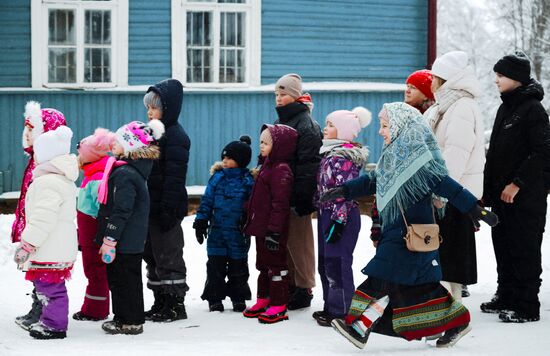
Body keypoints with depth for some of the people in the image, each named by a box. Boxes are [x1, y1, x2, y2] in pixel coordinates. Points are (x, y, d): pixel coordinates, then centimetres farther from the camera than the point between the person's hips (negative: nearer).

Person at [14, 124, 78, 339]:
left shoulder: (47, 183, -18)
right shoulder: (64, 180, 17)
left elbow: (43, 219, -23)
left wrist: (27, 245, -20)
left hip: (50, 250, -11)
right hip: (61, 247, 11)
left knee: (49, 287, -5)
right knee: (50, 286, 18)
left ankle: (54, 326, -1)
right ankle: (50, 321, 25)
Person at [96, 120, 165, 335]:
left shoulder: (125, 174, -20)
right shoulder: (134, 170, 13)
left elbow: (121, 211, -24)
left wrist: (109, 239, -21)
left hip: (124, 242, -10)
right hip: (132, 241, 10)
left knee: (124, 280, -2)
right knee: (120, 279, 17)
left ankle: (130, 322, 4)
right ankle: (123, 318, 25)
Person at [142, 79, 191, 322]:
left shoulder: (176, 137, -14)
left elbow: (174, 177, -19)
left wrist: (167, 209, -23)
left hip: (166, 208, -10)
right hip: (151, 207, 10)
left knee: (168, 256, -3)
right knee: (152, 255, 14)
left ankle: (176, 305, 5)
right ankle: (161, 303, 22)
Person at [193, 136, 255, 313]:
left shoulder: (248, 180, -3)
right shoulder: (217, 177, 4)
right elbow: (207, 201, 7)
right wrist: (200, 222, 3)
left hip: (238, 232, -2)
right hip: (217, 230, 2)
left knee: (238, 265, 8)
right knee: (215, 265, 4)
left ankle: (239, 298, 20)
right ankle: (214, 298, 12)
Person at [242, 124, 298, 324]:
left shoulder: (281, 170, -18)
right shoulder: (267, 166, 13)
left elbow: (280, 204, -23)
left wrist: (274, 231, -25)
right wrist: (251, 223, 21)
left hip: (273, 229, -10)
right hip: (261, 226, 10)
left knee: (275, 264, -3)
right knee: (263, 264, 18)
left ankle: (278, 306, 3)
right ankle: (263, 300, 29)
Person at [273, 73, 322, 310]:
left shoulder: (306, 125, -12)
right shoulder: (281, 122, 17)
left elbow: (308, 165, -18)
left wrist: (301, 197, -22)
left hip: (297, 193, -9)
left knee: (299, 241, -3)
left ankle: (304, 289, 5)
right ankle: (290, 285, 20)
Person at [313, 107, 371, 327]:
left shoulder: (345, 155, -14)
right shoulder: (330, 152, 16)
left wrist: (338, 220, -22)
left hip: (341, 216, -10)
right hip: (327, 214, 10)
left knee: (337, 263, -8)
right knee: (325, 262, 14)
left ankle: (341, 312, -3)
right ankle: (331, 307, 23)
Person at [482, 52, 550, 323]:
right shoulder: (505, 109, 15)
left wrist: (517, 183, -19)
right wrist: (488, 189, 15)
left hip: (525, 196, -9)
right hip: (502, 194, 9)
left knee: (524, 250, -4)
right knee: (503, 247, 13)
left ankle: (527, 307, 0)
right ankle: (506, 297, 24)